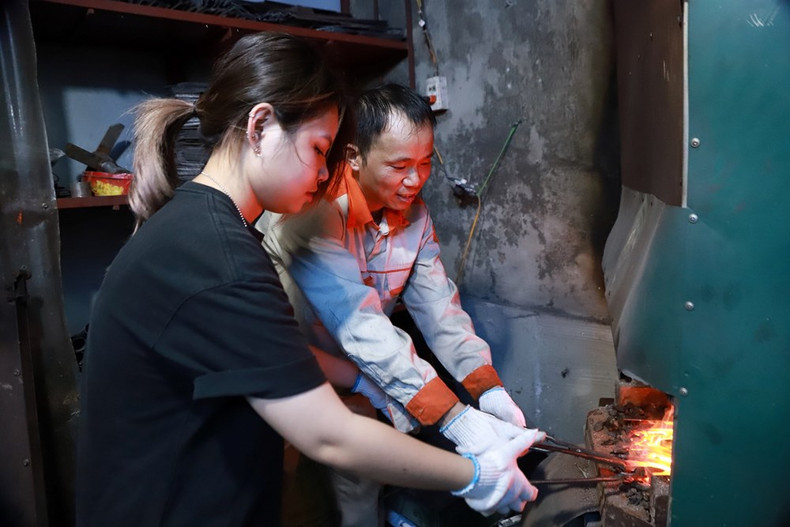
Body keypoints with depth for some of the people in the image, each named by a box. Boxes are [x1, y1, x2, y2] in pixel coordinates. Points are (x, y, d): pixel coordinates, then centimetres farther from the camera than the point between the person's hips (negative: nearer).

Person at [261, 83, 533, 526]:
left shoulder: (413, 211, -3)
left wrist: (490, 391, -19)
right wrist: (456, 418, -36)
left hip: (354, 368, 5)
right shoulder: (314, 207, -26)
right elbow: (359, 325, -33)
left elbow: (440, 307, -6)